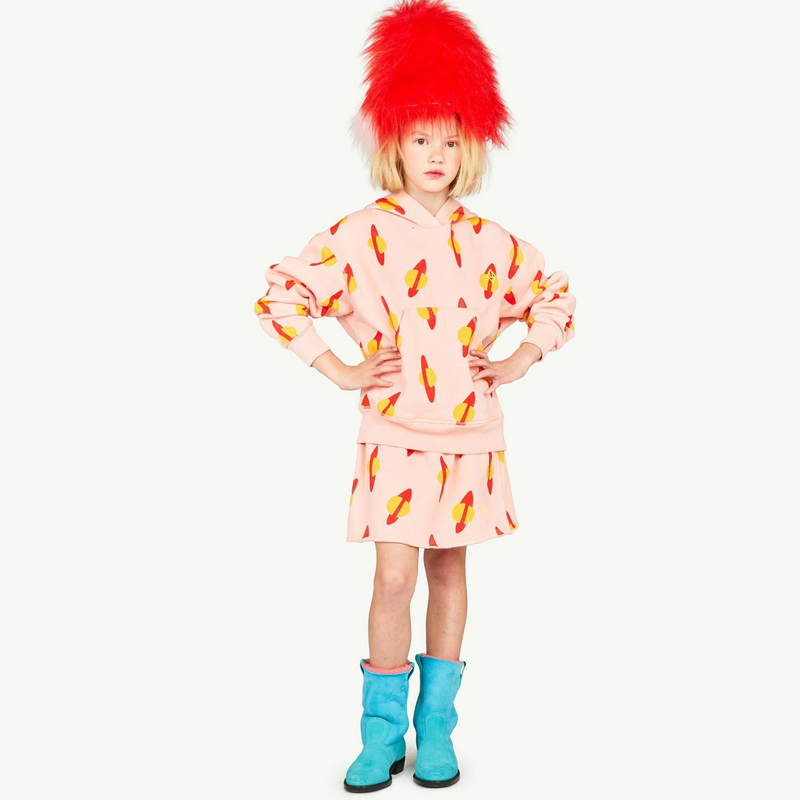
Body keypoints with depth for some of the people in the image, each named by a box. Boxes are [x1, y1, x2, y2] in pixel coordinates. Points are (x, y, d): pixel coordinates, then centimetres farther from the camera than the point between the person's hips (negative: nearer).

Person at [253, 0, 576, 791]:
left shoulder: (491, 242, 5)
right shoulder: (360, 235, -5)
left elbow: (558, 297, 19)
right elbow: (278, 296, -5)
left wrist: (519, 361, 6)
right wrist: (338, 372, -7)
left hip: (471, 431, 3)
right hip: (395, 433, -3)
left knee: (449, 570, 10)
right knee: (395, 578, -7)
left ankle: (436, 729, 24)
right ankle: (382, 735, 13)